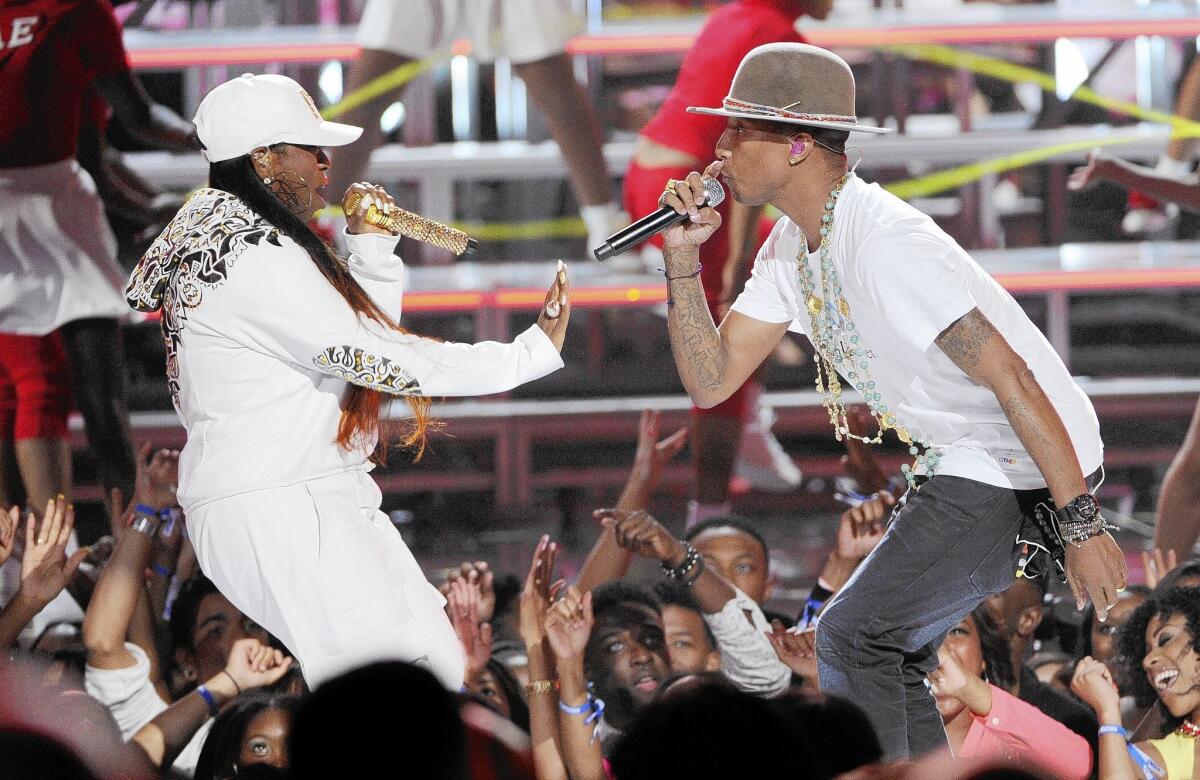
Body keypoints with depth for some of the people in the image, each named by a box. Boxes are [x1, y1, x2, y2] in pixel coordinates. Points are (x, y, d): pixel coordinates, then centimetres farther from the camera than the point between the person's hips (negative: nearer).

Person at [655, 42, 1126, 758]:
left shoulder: (886, 244, -25)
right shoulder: (792, 247, 6)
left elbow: (1010, 377, -28)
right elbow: (712, 379, 8)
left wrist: (1081, 525, -28)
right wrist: (683, 256, -4)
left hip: (1038, 466, -10)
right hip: (960, 466, 10)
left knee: (855, 637, -9)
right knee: (887, 649, 18)